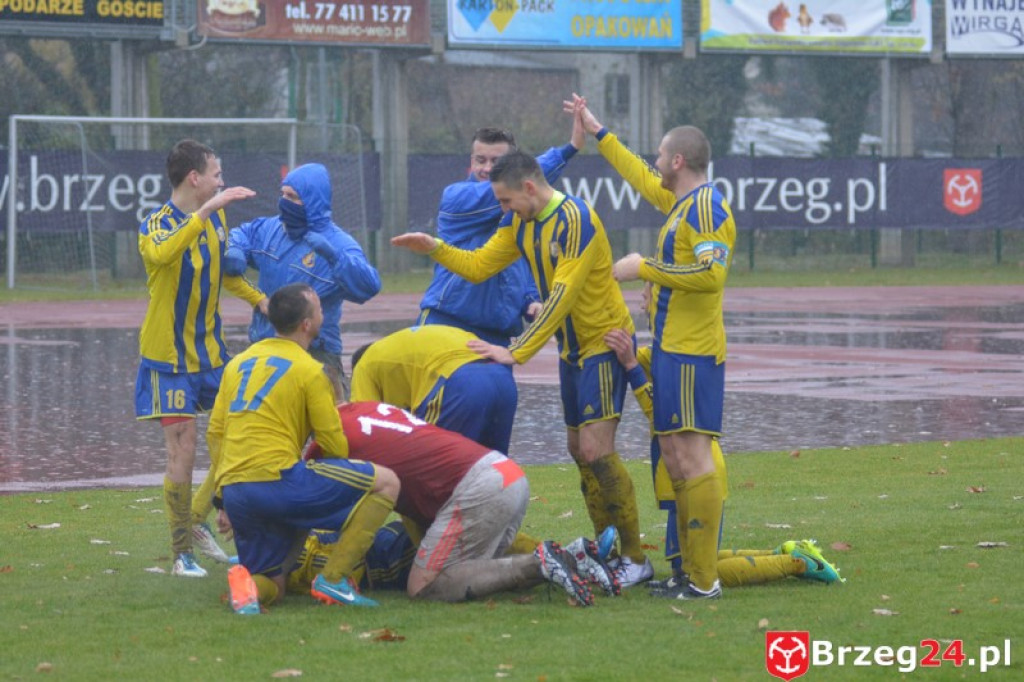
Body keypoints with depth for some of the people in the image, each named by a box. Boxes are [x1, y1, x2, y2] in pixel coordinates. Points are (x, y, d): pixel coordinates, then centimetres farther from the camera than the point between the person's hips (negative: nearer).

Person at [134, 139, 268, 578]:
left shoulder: (216, 219, 5)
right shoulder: (157, 225, -16)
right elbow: (161, 253, -42)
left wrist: (260, 300, 6)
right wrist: (207, 210, -44)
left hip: (211, 351, 7)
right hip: (169, 357, -7)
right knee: (182, 454, -7)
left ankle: (197, 521, 24)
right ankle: (182, 553, 3)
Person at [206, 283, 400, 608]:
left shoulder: (239, 362, 19)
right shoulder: (309, 370, -1)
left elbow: (214, 433, 19)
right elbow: (335, 447, -1)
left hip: (233, 493, 7)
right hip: (277, 480, -7)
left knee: (272, 586, 24)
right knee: (386, 482, 1)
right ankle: (333, 579, -8)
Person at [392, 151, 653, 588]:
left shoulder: (576, 222, -24)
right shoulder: (519, 222, 4)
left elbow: (561, 297, -29)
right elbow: (478, 266, 7)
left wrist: (517, 352, -31)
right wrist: (433, 249, -9)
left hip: (604, 342, -9)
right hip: (571, 348, 9)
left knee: (595, 452, -15)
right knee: (579, 451, 9)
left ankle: (636, 559, -8)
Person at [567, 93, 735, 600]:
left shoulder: (705, 207, -13)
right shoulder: (682, 202, 16)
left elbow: (711, 273, -25)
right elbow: (641, 178, 35)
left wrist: (644, 268, -18)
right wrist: (597, 132, 41)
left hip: (691, 354, -10)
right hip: (674, 349, 10)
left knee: (691, 455, -12)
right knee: (674, 455, 12)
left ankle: (704, 581, -15)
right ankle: (693, 571, 16)